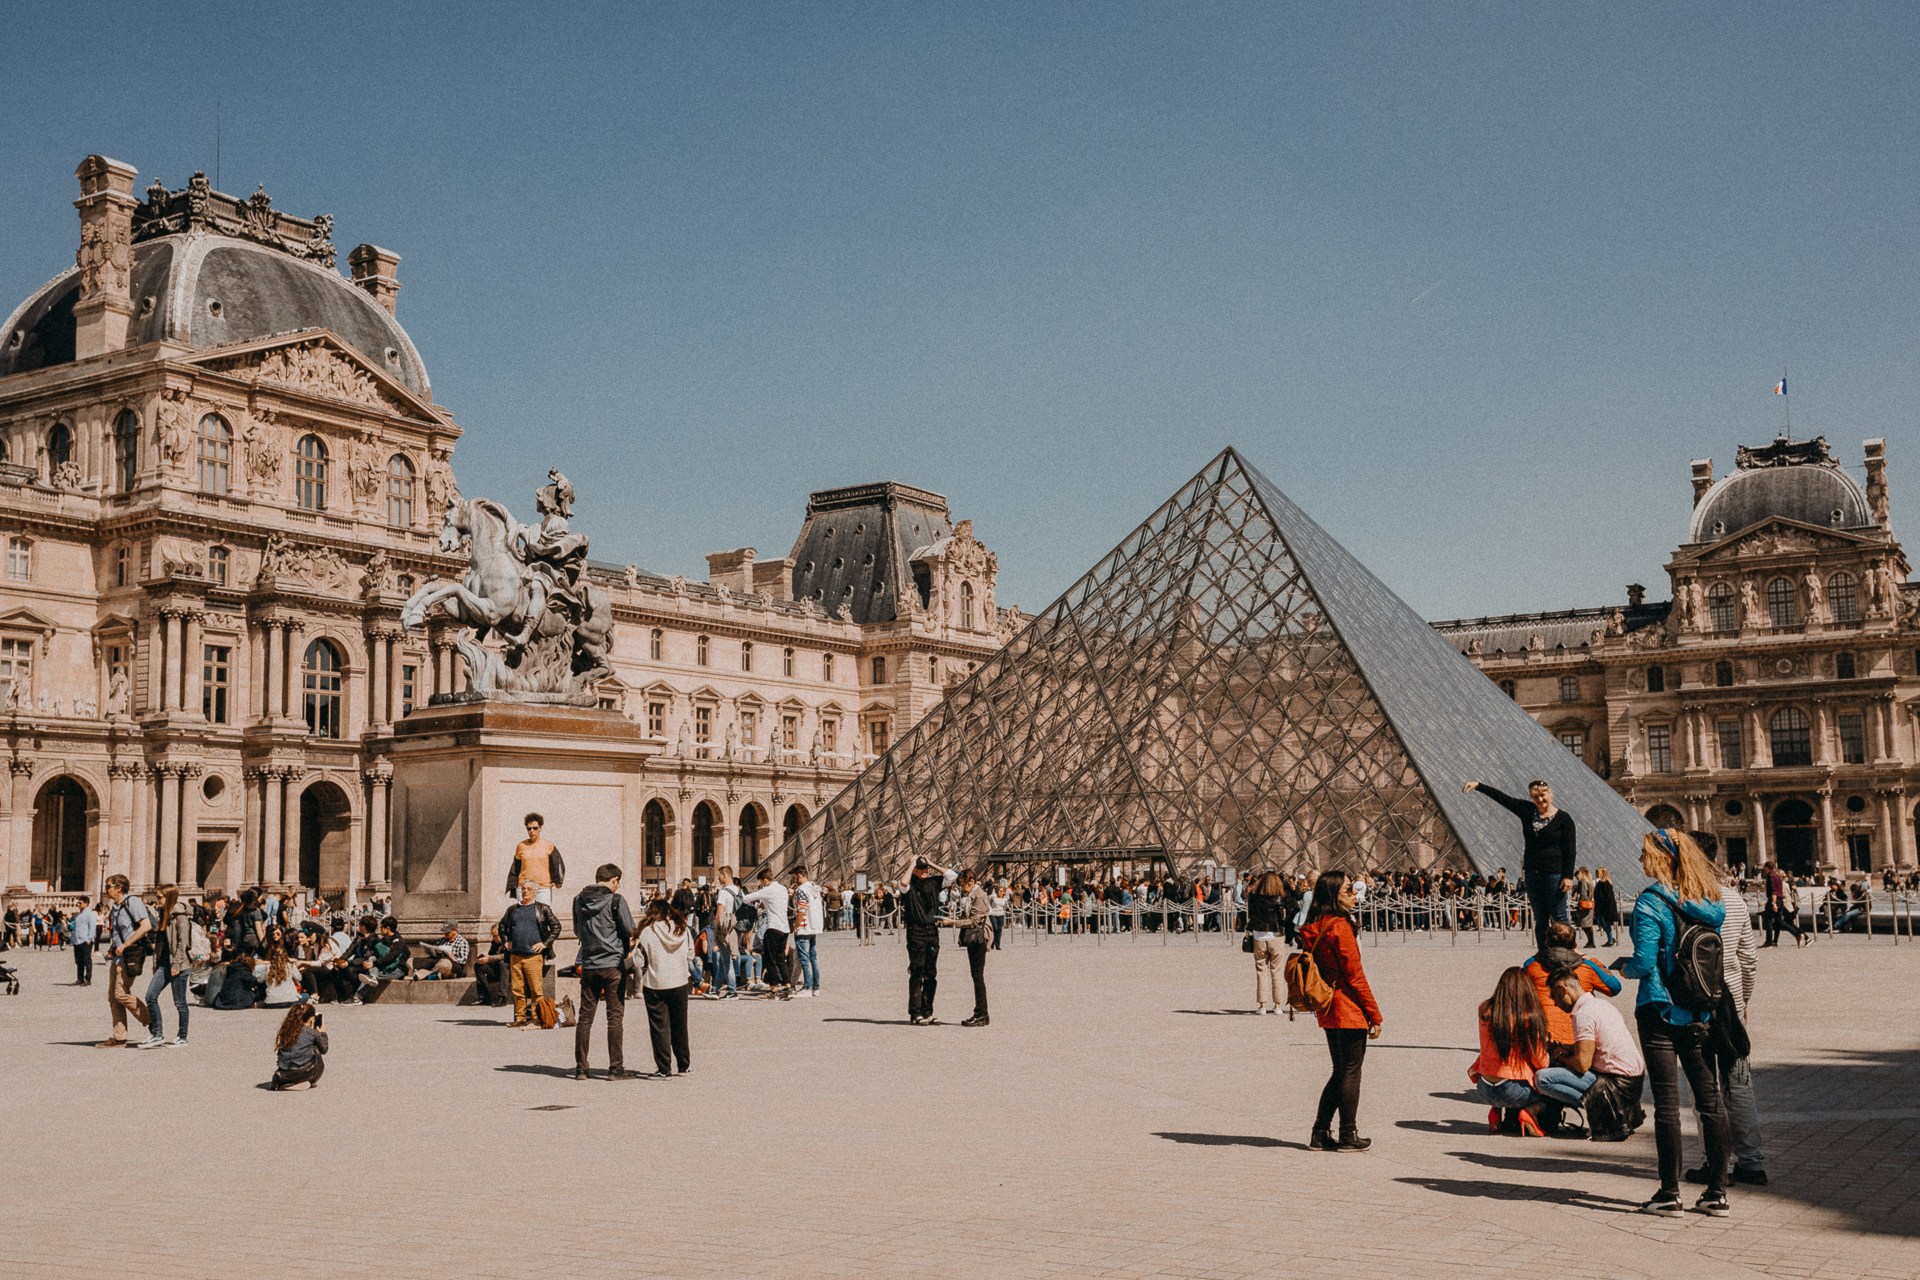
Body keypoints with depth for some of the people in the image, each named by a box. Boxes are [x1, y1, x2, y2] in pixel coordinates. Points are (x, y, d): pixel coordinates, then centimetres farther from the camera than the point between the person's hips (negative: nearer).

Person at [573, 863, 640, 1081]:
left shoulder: (579, 900, 6)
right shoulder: (615, 900, -9)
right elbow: (630, 932, -6)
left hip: (588, 966, 4)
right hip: (613, 964, -4)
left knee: (585, 1017, 9)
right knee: (615, 1017, 1)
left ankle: (581, 1067, 11)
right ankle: (616, 1068, 1)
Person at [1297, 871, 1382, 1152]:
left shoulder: (1312, 929, 8)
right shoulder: (1339, 927, -17)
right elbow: (1355, 976, -16)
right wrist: (1375, 1015, -10)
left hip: (1327, 1011, 8)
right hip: (1350, 1011, -8)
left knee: (1341, 1071, 16)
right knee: (1351, 1072, 2)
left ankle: (1320, 1134, 17)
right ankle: (1348, 1136, 9)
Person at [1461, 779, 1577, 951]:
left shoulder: (1563, 818, -4)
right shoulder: (1527, 811, 8)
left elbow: (1569, 851, -5)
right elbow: (1502, 797, 6)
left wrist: (1568, 876, -12)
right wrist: (1478, 786, 0)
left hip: (1555, 873, -5)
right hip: (1532, 873, 5)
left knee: (1558, 918, -6)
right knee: (1540, 919, 6)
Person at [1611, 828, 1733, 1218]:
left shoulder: (1651, 903, -12)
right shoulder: (1711, 904, 7)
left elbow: (1644, 963, -17)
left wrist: (1623, 965, 3)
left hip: (1660, 1011, -6)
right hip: (1702, 1013, 6)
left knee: (1666, 1102, 0)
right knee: (1710, 1101, 9)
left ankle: (1670, 1193, 4)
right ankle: (1717, 1193, 14)